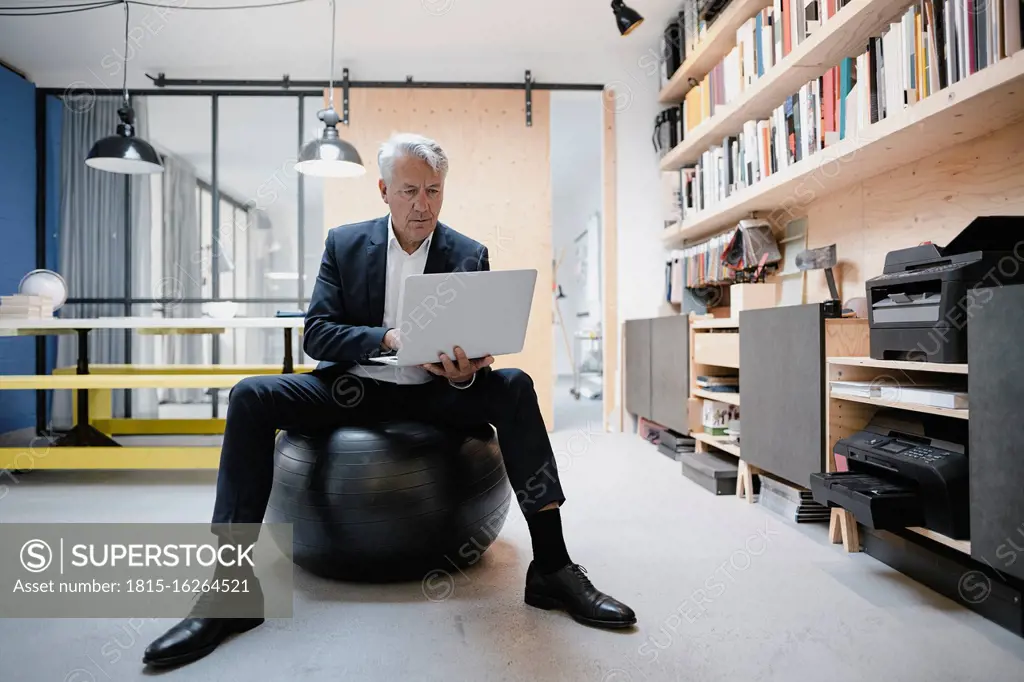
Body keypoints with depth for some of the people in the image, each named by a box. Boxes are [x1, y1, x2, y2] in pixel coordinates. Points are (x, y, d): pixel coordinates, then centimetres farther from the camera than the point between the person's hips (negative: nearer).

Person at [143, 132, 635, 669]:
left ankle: (551, 568, -22)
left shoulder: (469, 255, 2)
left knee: (514, 388, -26)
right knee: (251, 397, -21)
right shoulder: (345, 243, 3)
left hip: (432, 393, 0)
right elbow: (316, 334, -5)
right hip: (353, 387, 1)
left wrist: (465, 373, -24)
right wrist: (390, 338, -23)